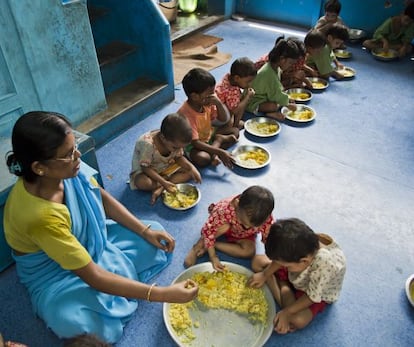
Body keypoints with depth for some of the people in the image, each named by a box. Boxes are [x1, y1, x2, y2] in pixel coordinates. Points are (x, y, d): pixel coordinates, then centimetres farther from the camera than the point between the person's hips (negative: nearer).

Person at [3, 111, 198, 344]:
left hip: (91, 242, 6)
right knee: (74, 323, -34)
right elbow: (92, 276, -35)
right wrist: (163, 294, -36)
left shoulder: (68, 168, -21)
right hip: (58, 276, -5)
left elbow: (103, 198, -1)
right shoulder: (38, 215, -39)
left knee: (157, 243, -1)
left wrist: (146, 230, -10)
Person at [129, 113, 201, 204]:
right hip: (144, 170, -6)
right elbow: (146, 168, -28)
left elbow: (179, 157, -3)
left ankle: (160, 188, -22)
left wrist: (191, 167, -21)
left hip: (167, 167, 6)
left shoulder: (176, 142, -19)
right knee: (142, 182, -38)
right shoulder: (148, 144, -37)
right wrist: (163, 182, -35)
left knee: (189, 171, -13)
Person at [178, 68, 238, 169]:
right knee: (202, 158, -38)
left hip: (208, 135, 7)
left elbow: (224, 120, -2)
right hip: (191, 145, -7)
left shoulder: (207, 103, -10)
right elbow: (195, 142, -32)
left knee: (234, 131, 1)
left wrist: (219, 103, -22)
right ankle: (219, 139, -14)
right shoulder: (186, 114, -32)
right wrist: (220, 152, -38)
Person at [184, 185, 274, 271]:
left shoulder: (266, 219, -36)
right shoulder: (224, 209, -42)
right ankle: (199, 246, -13)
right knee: (224, 226, -35)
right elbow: (208, 230, -30)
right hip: (225, 227, -2)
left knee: (249, 251, -23)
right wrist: (213, 257, -29)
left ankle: (212, 244, -11)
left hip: (244, 235, 3)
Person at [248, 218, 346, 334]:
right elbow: (281, 259, -7)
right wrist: (264, 275, -7)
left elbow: (312, 296, -28)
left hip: (319, 293, -5)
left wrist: (286, 313, -23)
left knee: (298, 320, -32)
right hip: (297, 276, 6)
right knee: (257, 261, -3)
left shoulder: (325, 265, -44)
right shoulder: (299, 247, -31)